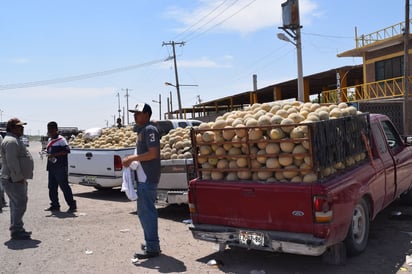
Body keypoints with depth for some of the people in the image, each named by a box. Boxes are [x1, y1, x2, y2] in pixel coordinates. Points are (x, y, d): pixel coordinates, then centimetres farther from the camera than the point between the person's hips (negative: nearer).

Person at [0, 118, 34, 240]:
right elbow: (12, 162, -24)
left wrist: (22, 177, 23)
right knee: (19, 205, -8)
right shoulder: (11, 141, -16)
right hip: (14, 180, -11)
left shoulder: (15, 140, 19)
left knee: (17, 205, 15)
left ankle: (18, 229, 24)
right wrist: (18, 178, -23)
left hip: (17, 179, 11)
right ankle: (16, 231, -3)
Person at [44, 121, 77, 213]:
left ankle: (72, 205, -2)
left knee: (64, 186, -8)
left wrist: (54, 154, -22)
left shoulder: (61, 139, -9)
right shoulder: (50, 140, 18)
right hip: (52, 167, 9)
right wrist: (48, 155, 9)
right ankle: (55, 205, 21)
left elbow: (67, 150, -20)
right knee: (52, 187, 11)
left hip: (60, 168, -9)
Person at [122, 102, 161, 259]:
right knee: (143, 211, 17)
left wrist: (132, 158, -16)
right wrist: (132, 160, 11)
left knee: (147, 211, -6)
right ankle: (151, 242, 28)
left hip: (148, 178, -10)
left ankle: (152, 248, 1)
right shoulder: (141, 130, 18)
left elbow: (153, 153, -21)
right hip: (143, 177, 10)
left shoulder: (149, 130, -13)